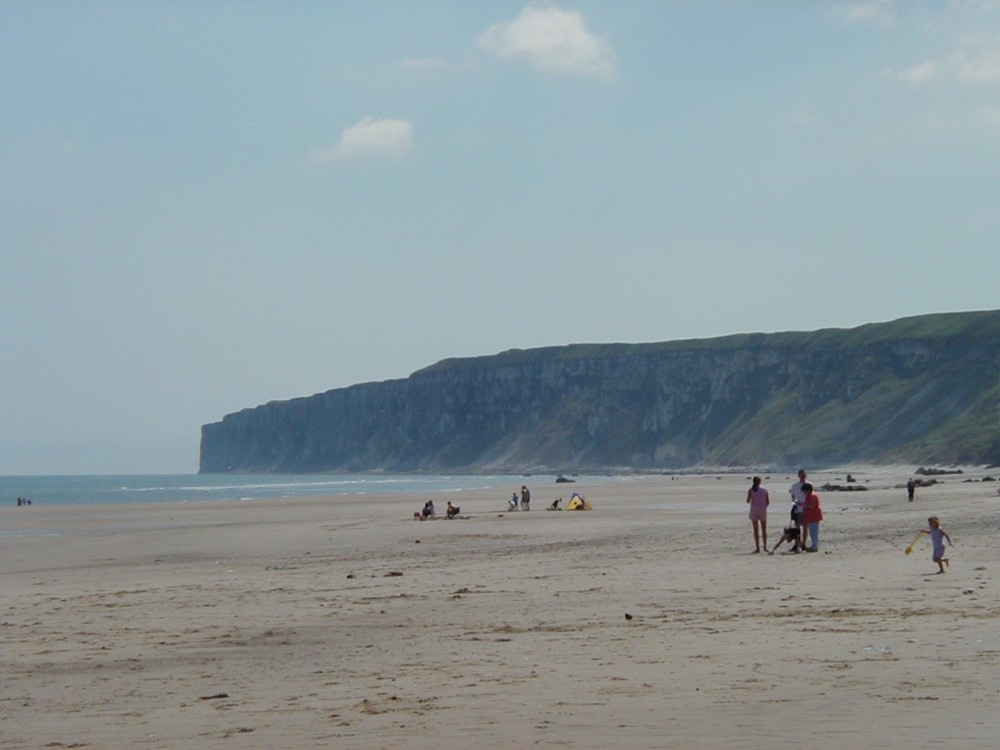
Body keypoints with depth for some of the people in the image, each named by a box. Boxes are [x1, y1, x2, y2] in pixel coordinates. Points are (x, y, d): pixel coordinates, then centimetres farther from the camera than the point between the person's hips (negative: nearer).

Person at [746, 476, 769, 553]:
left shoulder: (750, 490, -4)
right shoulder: (764, 490, 1)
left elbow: (748, 501, -9)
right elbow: (768, 502, 3)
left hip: (754, 510, -1)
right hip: (763, 510, 1)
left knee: (756, 530, 3)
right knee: (764, 530, 13)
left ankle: (757, 548, 0)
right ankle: (765, 546, 8)